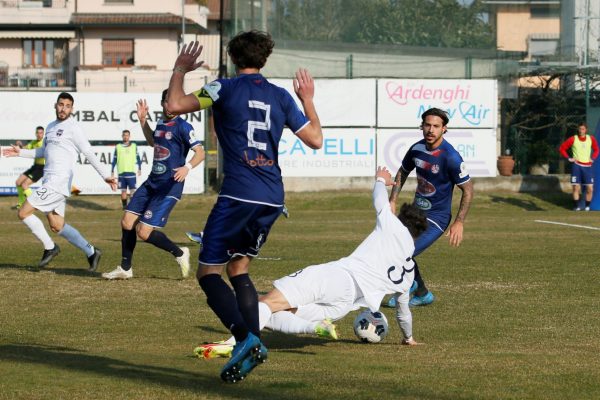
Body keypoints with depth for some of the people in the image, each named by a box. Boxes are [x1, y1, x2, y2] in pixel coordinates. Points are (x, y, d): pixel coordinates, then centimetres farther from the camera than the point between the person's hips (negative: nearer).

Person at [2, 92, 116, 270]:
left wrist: (104, 176, -14)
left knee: (24, 212, -10)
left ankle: (50, 248, 2)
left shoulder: (72, 128, -8)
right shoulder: (51, 127, 17)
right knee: (57, 226, 8)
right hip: (49, 181, 9)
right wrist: (21, 152, 25)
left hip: (58, 182, -9)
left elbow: (89, 153, -10)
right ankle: (91, 252, 11)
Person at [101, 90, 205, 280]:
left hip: (169, 187, -8)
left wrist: (187, 167, -37)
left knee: (144, 232, -13)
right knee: (127, 221, 4)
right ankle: (125, 269, 19)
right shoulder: (161, 124, 12)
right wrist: (143, 120, 24)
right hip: (152, 182, 8)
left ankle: (180, 254, 9)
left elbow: (200, 152, -19)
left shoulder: (182, 127, -12)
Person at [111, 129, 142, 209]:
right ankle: (124, 205, 11)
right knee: (123, 190, 4)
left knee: (132, 190, -7)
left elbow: (138, 157, 10)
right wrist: (112, 171, 9)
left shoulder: (134, 146, 6)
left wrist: (139, 168, 5)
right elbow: (114, 159, 11)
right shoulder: (118, 147, 7)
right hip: (121, 172, 1)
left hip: (131, 171, -1)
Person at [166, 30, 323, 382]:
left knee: (209, 272, -1)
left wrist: (180, 70, 8)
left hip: (238, 195, -6)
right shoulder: (281, 96, 11)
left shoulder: (226, 89, -2)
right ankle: (253, 347, 8)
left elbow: (175, 105, -10)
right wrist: (308, 100, 32)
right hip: (273, 199, 6)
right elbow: (316, 139, 16)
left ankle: (246, 338, -22)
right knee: (238, 269, 20)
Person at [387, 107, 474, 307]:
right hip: (416, 212, 7)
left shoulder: (450, 157, -22)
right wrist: (392, 202, 8)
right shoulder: (417, 149, -3)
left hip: (436, 218, -7)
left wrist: (459, 222, -18)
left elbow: (468, 189, -14)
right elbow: (402, 173, 16)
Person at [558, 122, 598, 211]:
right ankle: (577, 206, 1)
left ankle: (587, 206, 10)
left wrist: (593, 158, 6)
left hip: (587, 166, 2)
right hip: (577, 165, -2)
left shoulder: (591, 139, 6)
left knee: (590, 188, -4)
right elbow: (562, 148, 5)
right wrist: (569, 158, -3)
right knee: (576, 187, -6)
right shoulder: (573, 139, -1)